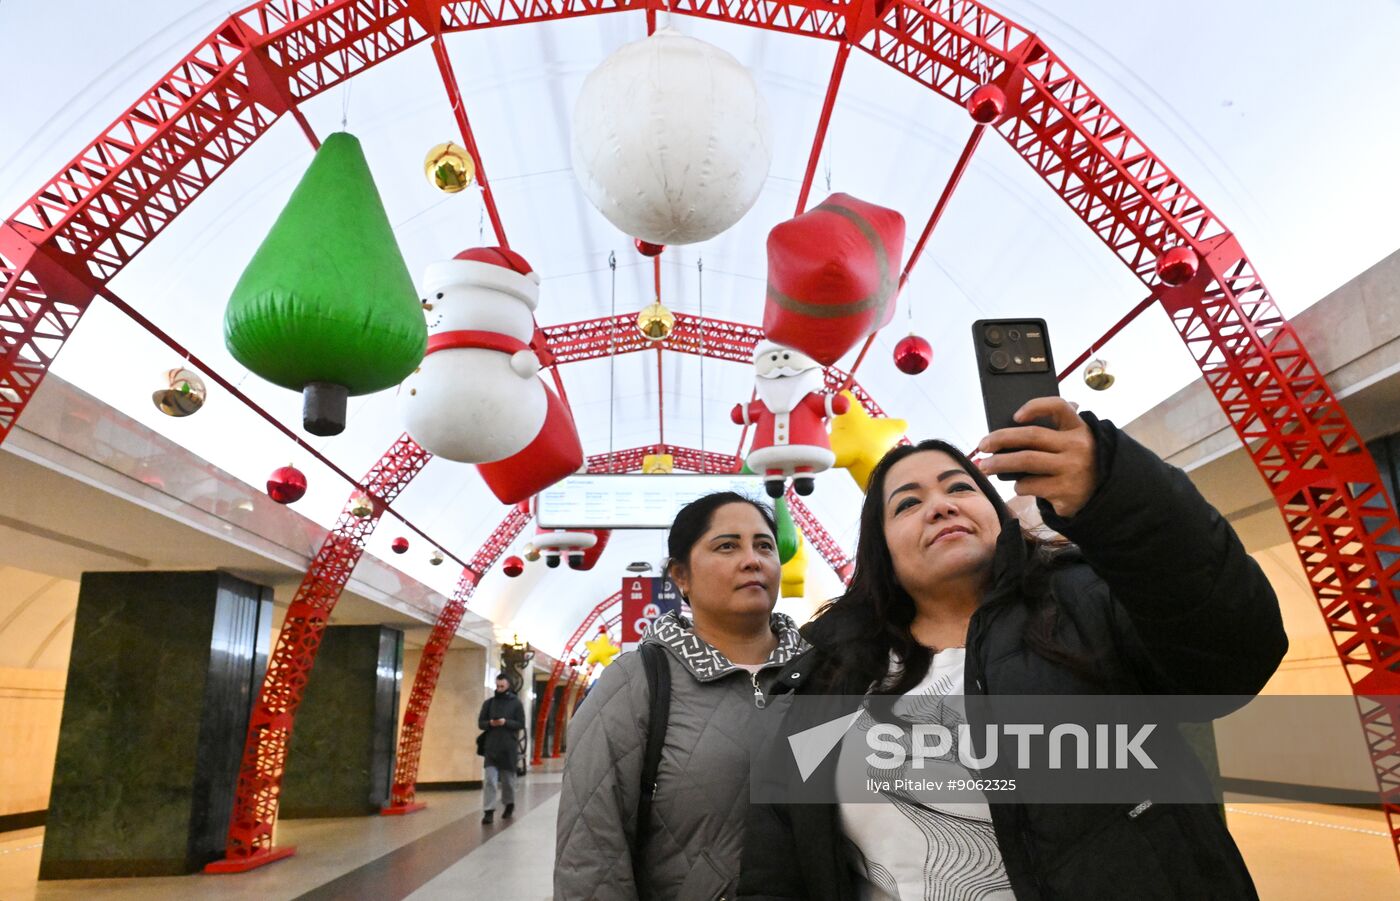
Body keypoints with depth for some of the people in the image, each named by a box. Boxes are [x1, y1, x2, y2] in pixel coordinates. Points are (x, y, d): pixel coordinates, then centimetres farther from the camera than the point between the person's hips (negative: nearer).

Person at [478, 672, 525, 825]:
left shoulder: (516, 703, 0)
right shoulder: (489, 702, 6)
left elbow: (521, 724, -4)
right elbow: (480, 722, 7)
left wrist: (506, 722, -19)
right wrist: (490, 723, -15)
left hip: (508, 747, -1)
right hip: (491, 747, 1)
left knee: (508, 779, 12)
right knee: (489, 780, -8)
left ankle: (509, 804, 33)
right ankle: (489, 811, -5)